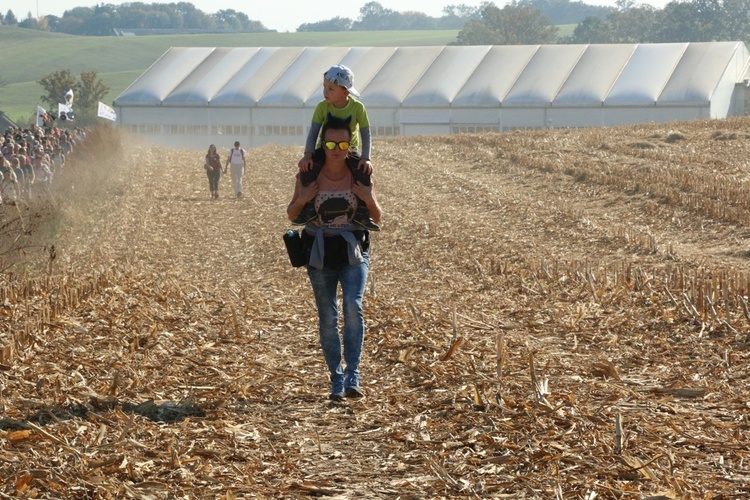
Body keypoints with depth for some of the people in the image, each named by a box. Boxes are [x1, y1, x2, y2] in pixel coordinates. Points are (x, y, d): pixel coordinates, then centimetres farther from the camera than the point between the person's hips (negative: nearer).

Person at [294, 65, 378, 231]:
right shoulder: (322, 107, -11)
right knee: (307, 166, -27)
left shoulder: (357, 107, -13)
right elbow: (314, 131, -13)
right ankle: (307, 207, -18)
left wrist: (366, 158, -23)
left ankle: (363, 212, -18)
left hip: (349, 149, -1)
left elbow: (365, 133, -12)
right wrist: (308, 154, -26)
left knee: (364, 170, -28)